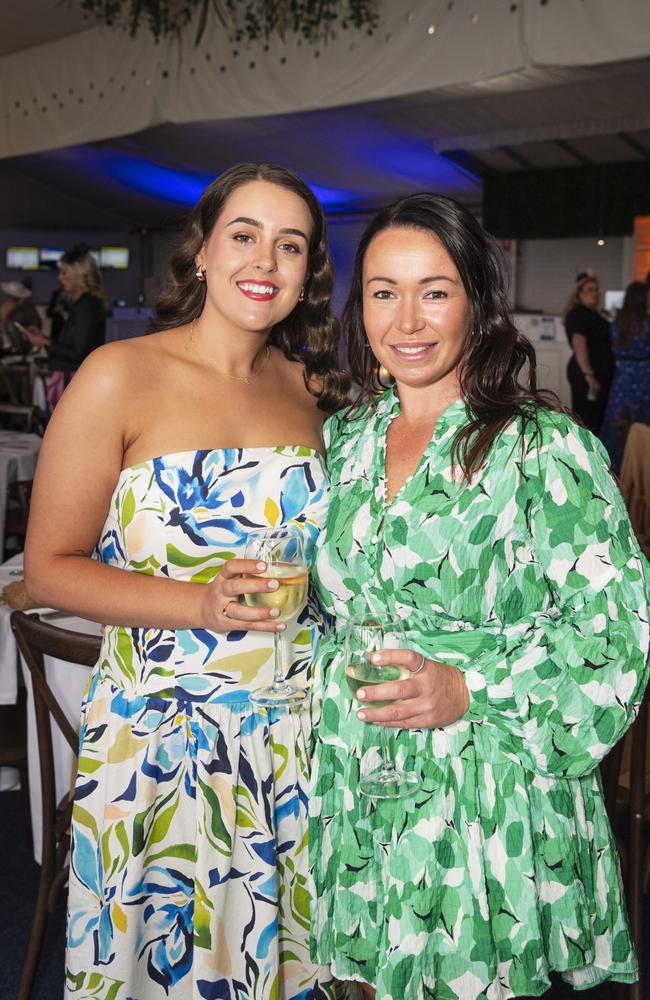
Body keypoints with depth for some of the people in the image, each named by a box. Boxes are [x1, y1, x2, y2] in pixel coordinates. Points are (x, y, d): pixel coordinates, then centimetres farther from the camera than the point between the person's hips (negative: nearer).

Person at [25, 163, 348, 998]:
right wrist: (201, 604, -20)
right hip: (163, 736, -4)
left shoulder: (311, 387, 6)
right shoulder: (120, 376, -9)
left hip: (298, 733, 4)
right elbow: (49, 568, -9)